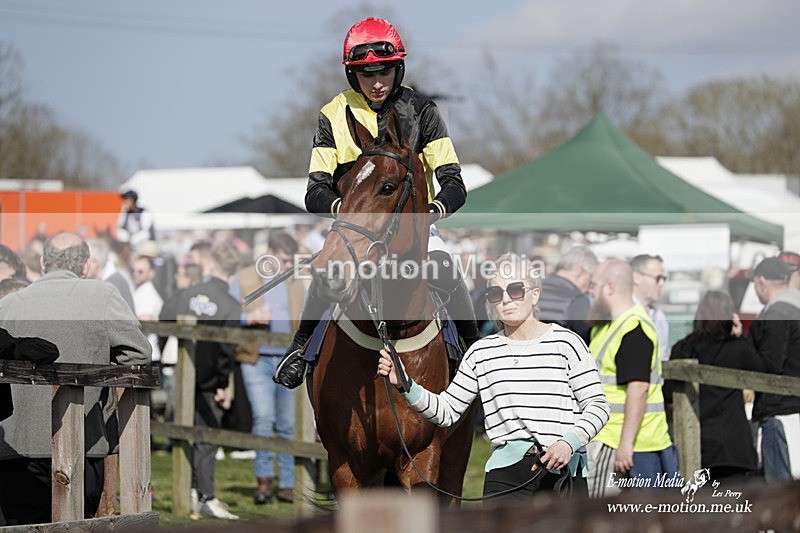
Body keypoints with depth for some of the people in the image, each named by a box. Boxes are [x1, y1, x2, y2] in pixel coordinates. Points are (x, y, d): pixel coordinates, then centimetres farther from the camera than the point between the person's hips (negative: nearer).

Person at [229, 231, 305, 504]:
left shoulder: (296, 283, 16)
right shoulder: (243, 279, 5)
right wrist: (249, 318, -16)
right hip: (257, 361, -3)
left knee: (288, 425, 3)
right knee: (263, 417, -17)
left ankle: (287, 484, 8)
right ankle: (264, 478, -7)